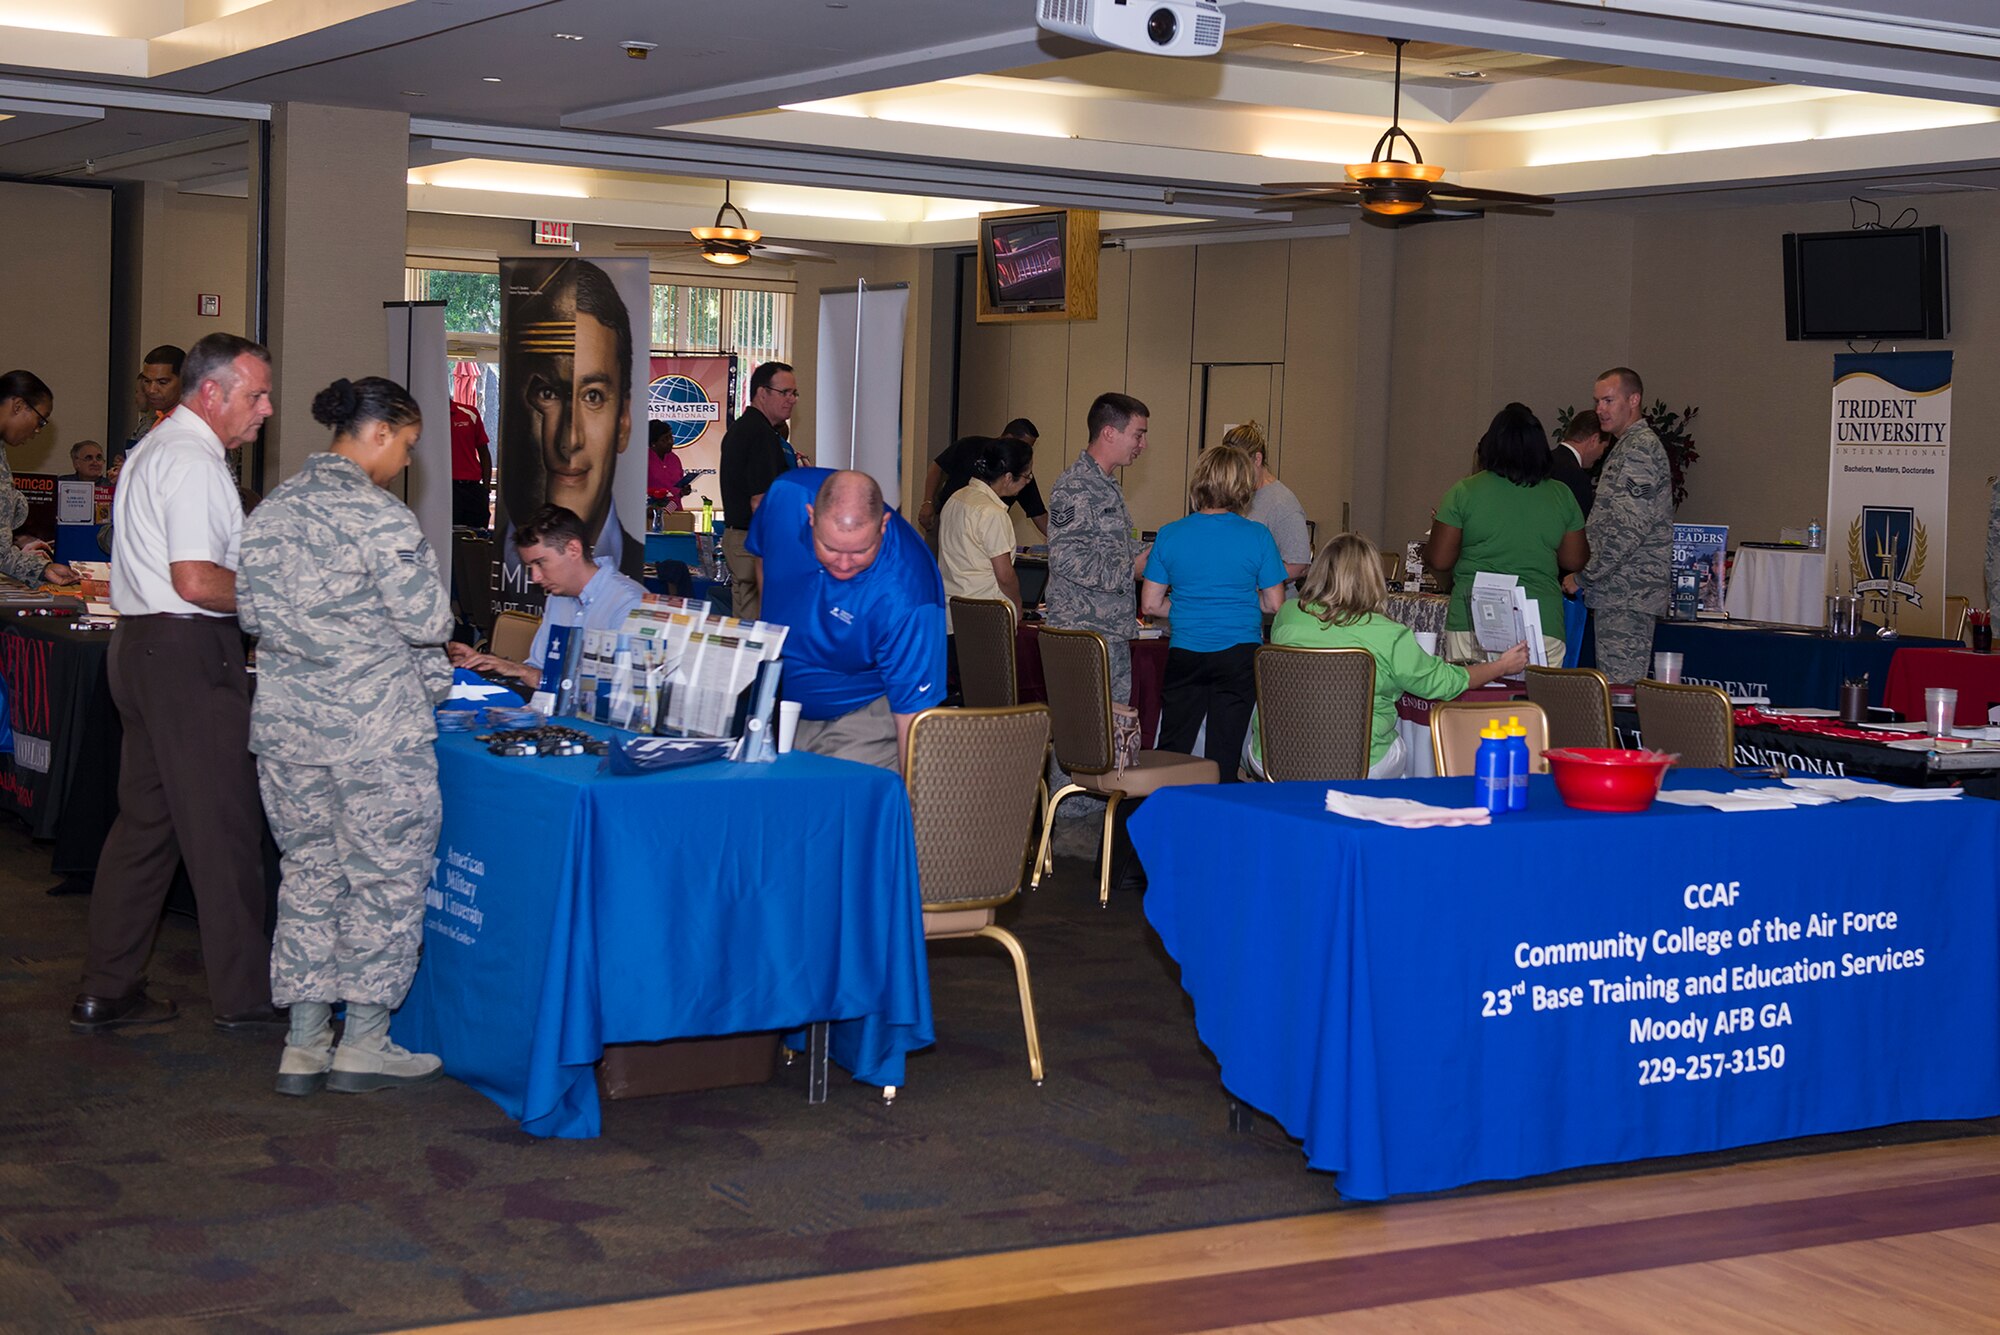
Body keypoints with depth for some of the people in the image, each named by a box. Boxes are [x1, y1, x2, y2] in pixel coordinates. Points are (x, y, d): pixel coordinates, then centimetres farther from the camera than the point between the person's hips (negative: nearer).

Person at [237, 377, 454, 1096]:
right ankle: (363, 1044, 11)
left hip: (283, 715, 7)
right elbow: (427, 622, -14)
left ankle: (303, 1043, 17)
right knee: (385, 875, 5)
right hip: (372, 721, -7)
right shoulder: (379, 517, -15)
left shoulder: (272, 507, 7)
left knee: (309, 869, 14)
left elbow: (250, 610, 11)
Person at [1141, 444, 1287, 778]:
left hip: (1184, 654, 1)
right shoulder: (1258, 537, -6)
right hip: (1238, 655, -1)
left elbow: (1150, 604, 1)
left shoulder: (1170, 535, -2)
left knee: (1170, 753, 12)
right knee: (1223, 758, 7)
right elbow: (1275, 604, -1)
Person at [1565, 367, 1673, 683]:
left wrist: (1582, 577, -14)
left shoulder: (1639, 450, -13)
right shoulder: (1629, 447, 21)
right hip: (1620, 593, 11)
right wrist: (1590, 579, 19)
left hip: (1628, 595, -11)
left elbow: (1628, 530, -21)